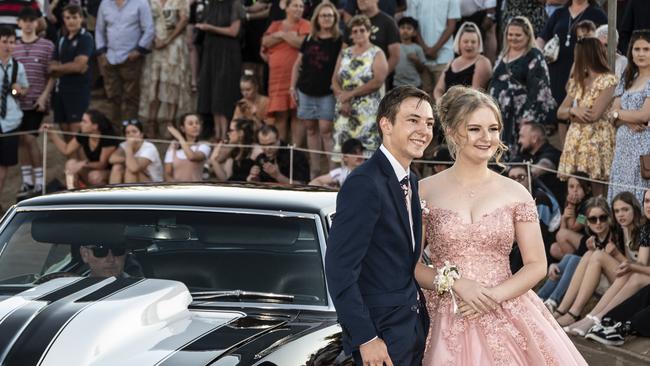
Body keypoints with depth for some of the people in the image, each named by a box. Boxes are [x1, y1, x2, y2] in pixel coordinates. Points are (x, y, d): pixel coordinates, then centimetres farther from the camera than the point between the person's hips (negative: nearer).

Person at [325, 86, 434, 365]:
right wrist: (366, 338, -22)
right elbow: (339, 268, -21)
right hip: (381, 331, -8)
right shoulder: (365, 184, -17)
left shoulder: (411, 182, 11)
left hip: (414, 326, 8)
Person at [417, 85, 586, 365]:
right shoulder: (424, 192, 1)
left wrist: (493, 295, -11)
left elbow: (537, 265, 3)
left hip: (510, 318, 1)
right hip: (449, 325, -1)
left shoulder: (516, 193, 4)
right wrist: (454, 282, -15)